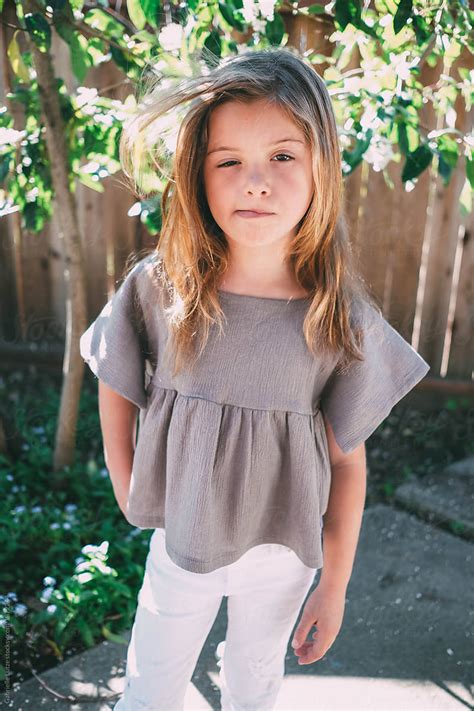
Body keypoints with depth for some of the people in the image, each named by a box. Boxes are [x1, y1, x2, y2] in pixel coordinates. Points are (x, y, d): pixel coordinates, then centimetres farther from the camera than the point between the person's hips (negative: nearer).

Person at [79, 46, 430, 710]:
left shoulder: (344, 320, -18)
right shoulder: (156, 289, -18)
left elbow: (347, 461, -9)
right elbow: (115, 388, 0)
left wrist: (335, 585, -2)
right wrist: (128, 493, 1)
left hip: (282, 550, 0)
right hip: (178, 540, 0)